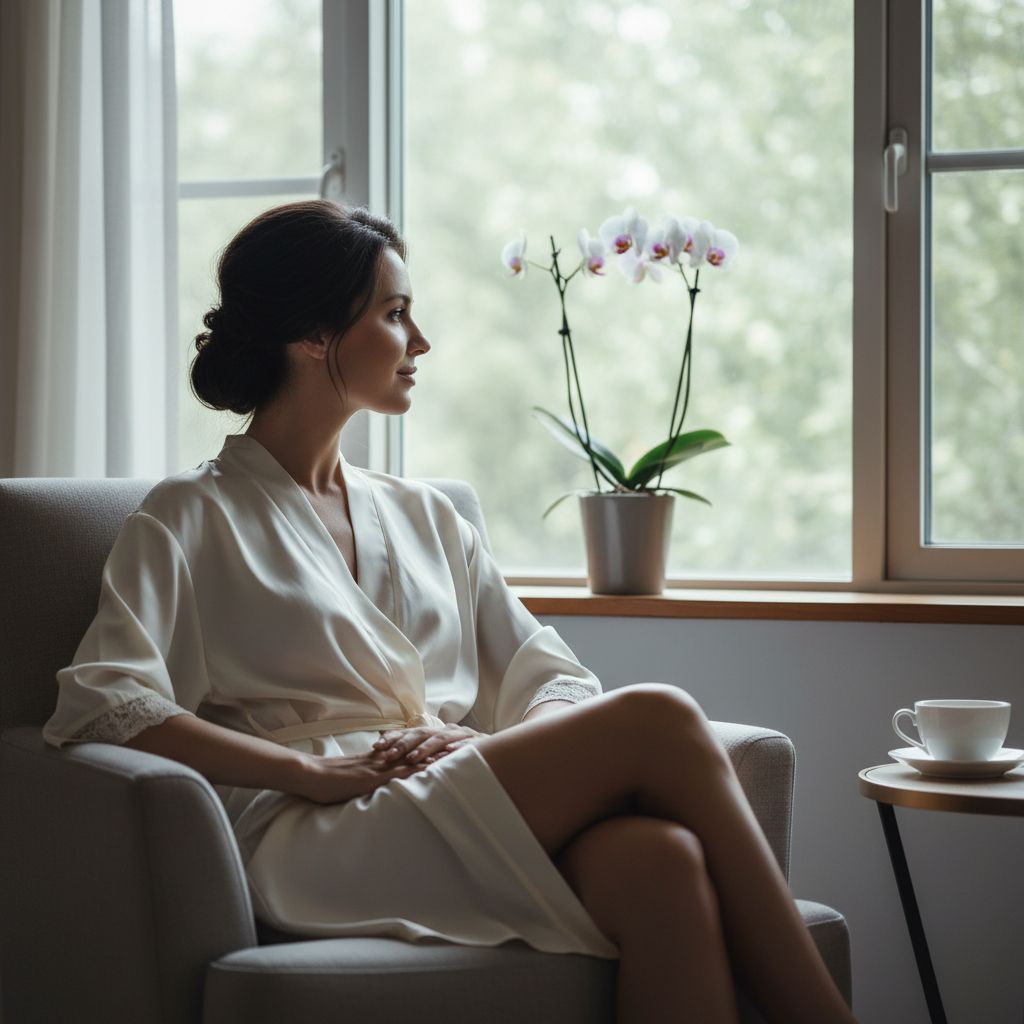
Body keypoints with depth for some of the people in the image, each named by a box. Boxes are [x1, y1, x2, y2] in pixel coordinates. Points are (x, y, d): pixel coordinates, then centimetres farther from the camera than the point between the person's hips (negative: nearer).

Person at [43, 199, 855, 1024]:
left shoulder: (423, 515, 27)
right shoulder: (191, 517, 10)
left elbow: (553, 678, 20)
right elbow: (102, 703, -6)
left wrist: (491, 742, -6)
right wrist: (321, 772, -15)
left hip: (464, 817, 5)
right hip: (318, 840, -5)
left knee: (663, 858, -32)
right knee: (659, 722, -25)